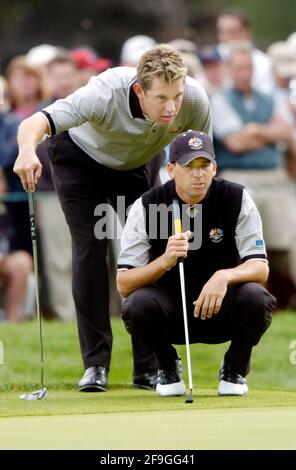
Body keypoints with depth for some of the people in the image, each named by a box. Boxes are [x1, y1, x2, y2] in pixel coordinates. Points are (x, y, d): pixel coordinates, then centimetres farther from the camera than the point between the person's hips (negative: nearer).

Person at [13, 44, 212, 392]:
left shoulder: (195, 100, -32)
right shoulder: (105, 94, -43)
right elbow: (35, 123, -52)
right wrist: (27, 150, -73)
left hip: (138, 165, 3)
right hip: (81, 158, -3)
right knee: (90, 249, -14)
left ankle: (148, 366, 1)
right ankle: (95, 363, -6)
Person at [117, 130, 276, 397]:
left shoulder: (237, 200, -10)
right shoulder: (147, 206, -12)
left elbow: (260, 269, -16)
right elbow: (123, 285, -17)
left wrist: (225, 276, -39)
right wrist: (164, 261, -36)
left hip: (222, 312, 0)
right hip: (170, 310, 0)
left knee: (255, 297, -32)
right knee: (138, 303, -32)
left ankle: (235, 369, 0)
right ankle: (169, 368, 0)